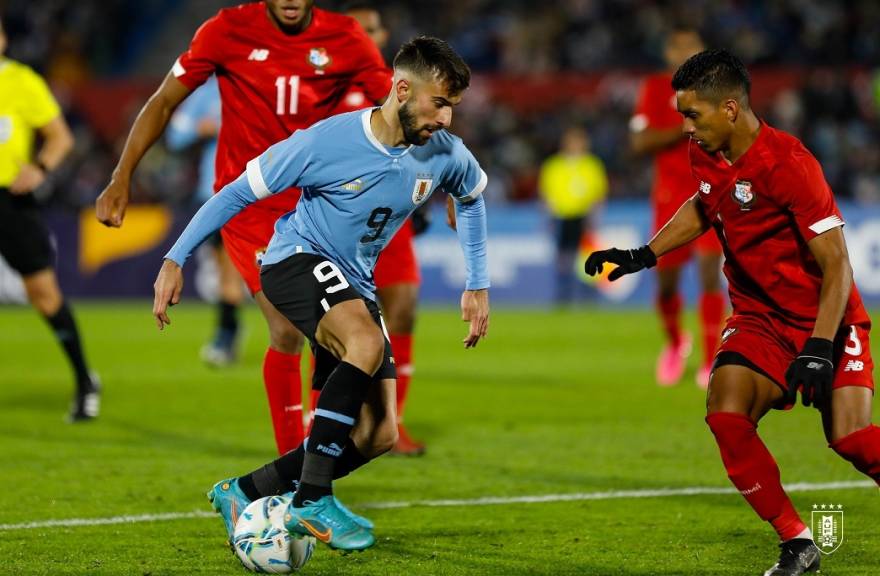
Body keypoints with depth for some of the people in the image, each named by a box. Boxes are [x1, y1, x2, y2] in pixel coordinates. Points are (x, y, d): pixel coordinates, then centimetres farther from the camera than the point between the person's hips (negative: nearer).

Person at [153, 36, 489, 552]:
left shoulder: (445, 156, -6)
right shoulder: (327, 142, -21)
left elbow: (473, 197, 19)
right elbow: (239, 193, -11)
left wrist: (478, 287, 16)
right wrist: (175, 261, -11)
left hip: (355, 285, 7)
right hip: (297, 259, -6)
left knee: (378, 437, -4)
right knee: (368, 344, -37)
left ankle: (243, 494, 10)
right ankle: (313, 500, -32)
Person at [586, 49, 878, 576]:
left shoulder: (789, 165, -24)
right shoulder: (706, 154, -1)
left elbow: (836, 265, -23)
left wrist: (819, 350, -30)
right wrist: (643, 255, 14)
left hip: (826, 320, -6)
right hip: (760, 319, 6)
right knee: (726, 416, -18)